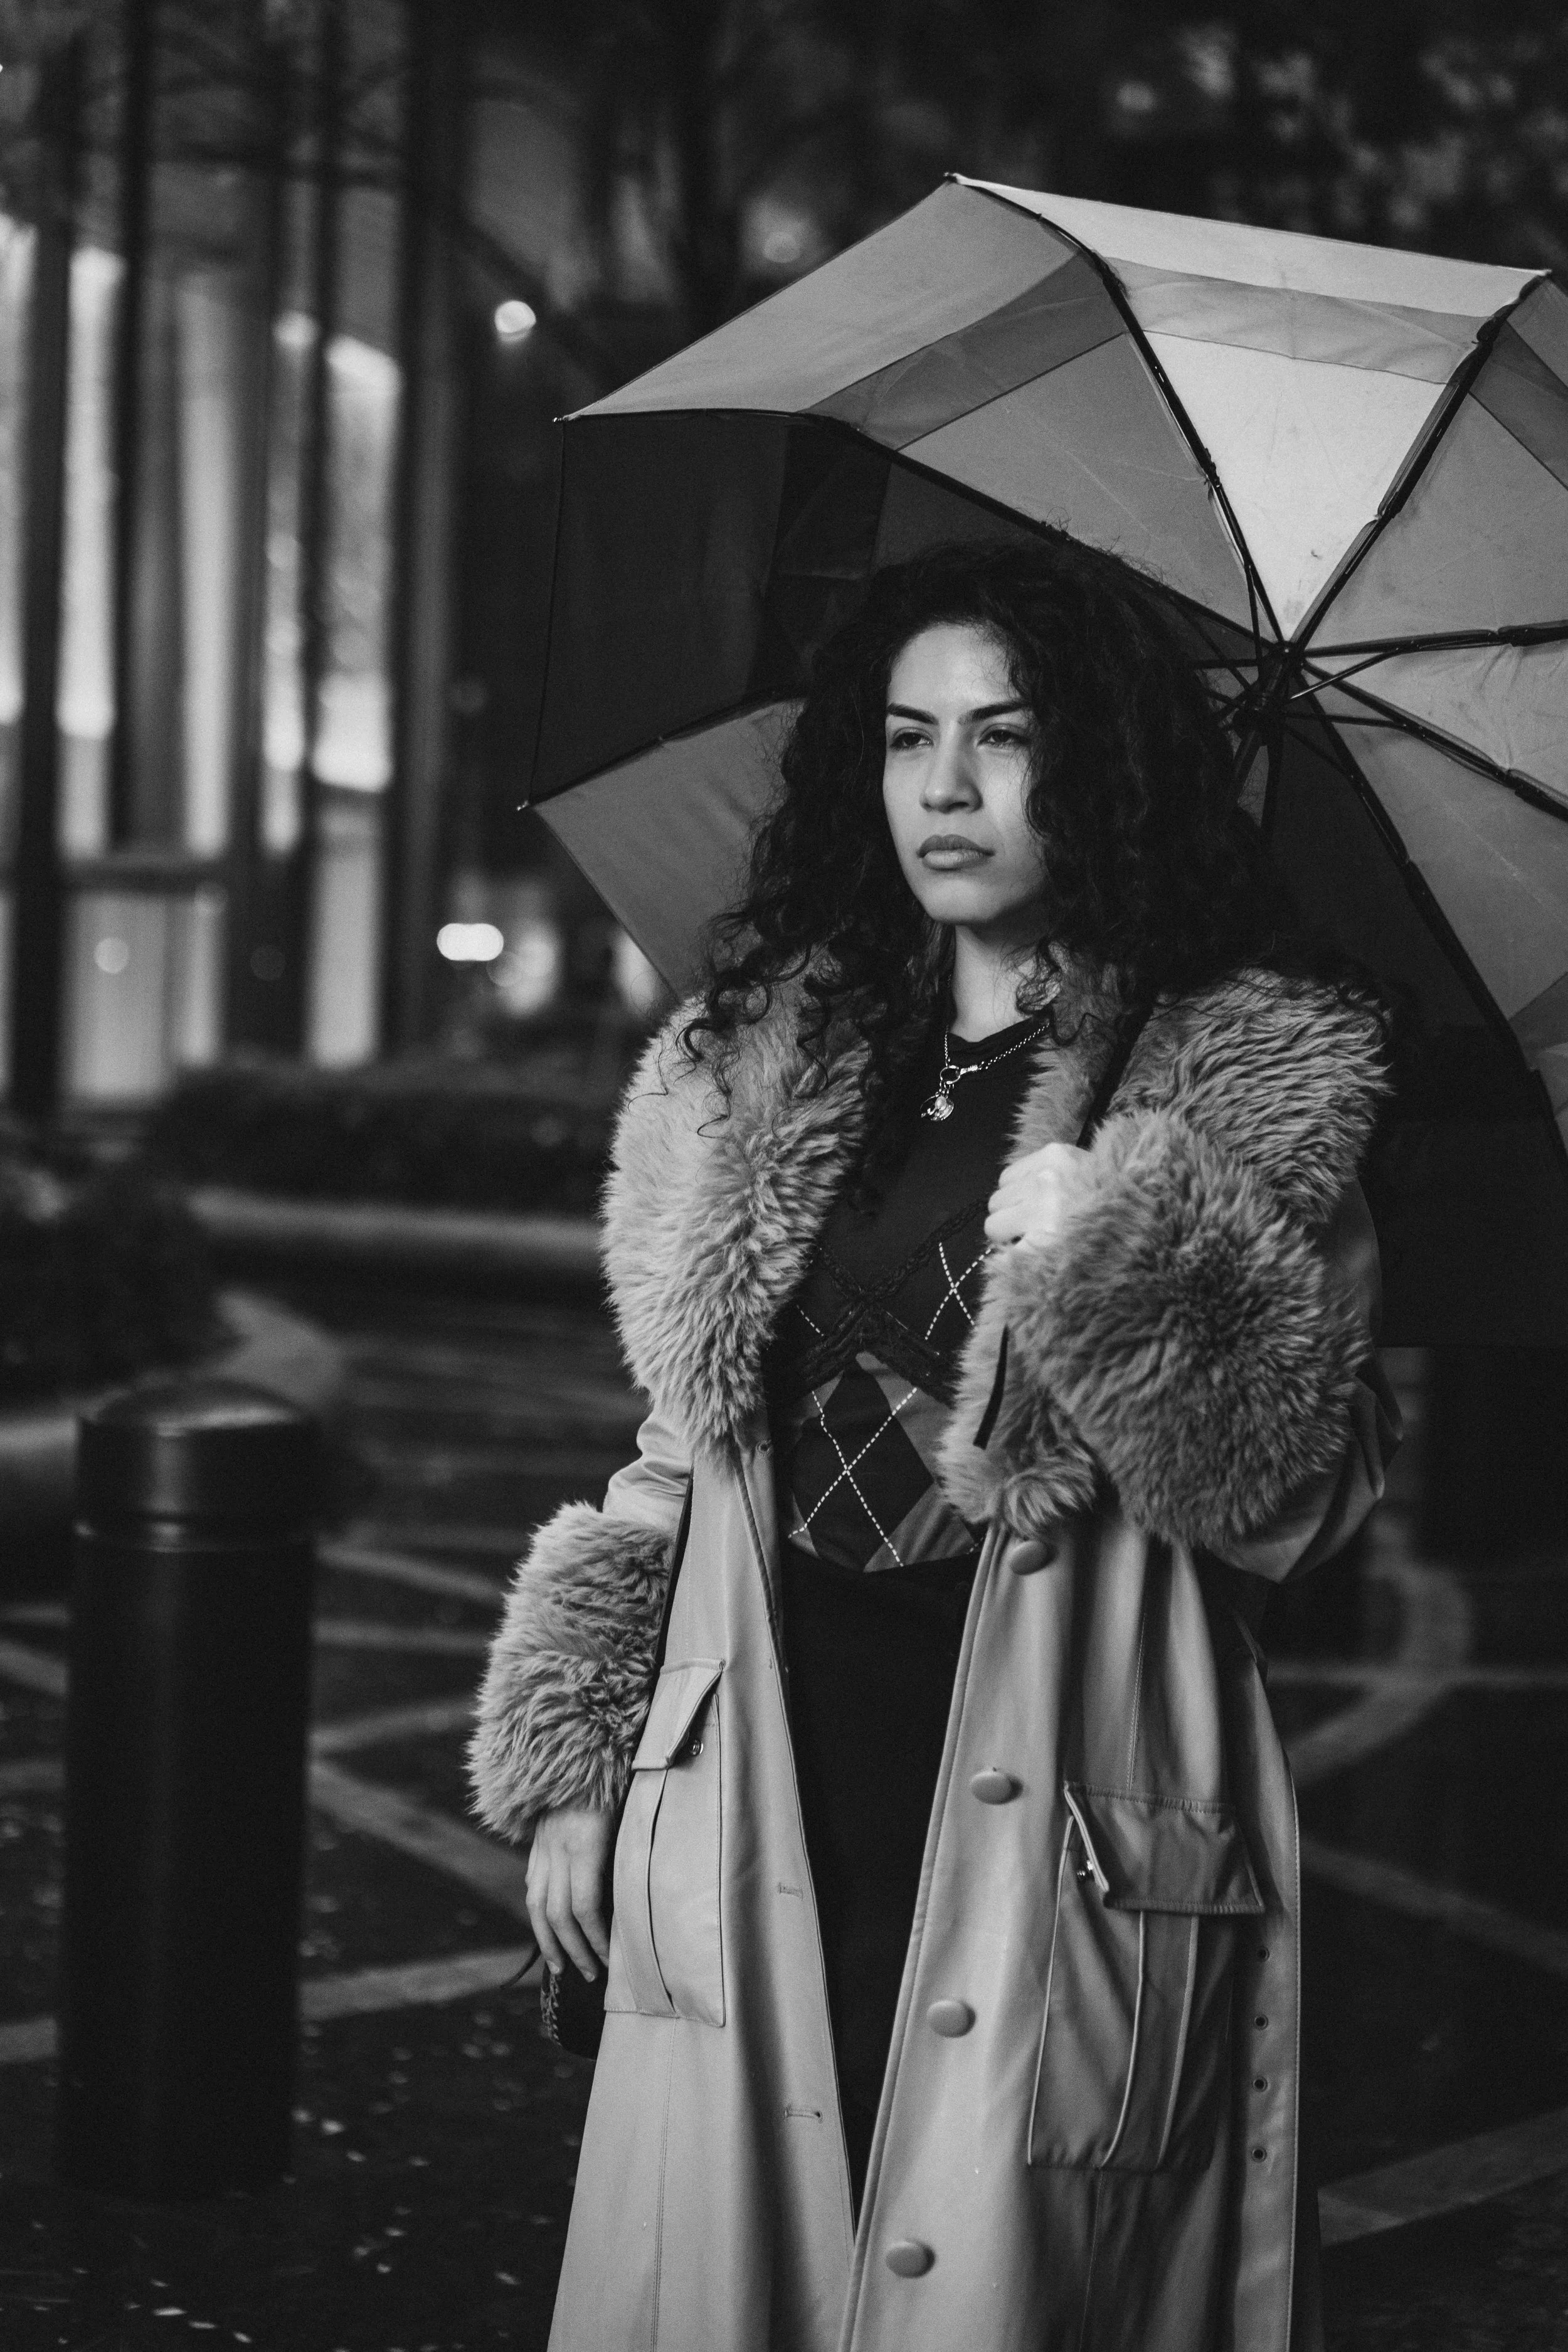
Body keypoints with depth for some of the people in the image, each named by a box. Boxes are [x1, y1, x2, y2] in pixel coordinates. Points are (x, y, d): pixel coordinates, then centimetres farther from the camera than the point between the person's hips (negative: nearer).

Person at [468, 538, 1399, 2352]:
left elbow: (1297, 1503, -6)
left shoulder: (1245, 1080, -1)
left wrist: (1129, 1265, -20)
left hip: (1058, 1822, -4)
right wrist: (572, 1757, 12)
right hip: (761, 1803, 4)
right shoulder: (762, 1063, 12)